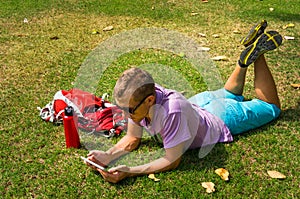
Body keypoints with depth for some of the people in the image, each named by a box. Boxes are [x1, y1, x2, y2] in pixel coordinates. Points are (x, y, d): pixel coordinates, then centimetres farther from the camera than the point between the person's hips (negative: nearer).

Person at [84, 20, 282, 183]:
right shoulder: (138, 96, -29)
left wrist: (129, 172, -49)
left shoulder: (172, 111, -49)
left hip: (221, 120, -5)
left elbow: (173, 160, -39)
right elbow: (133, 139, -16)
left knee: (271, 107, 20)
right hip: (200, 103, 5)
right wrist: (108, 156, -35)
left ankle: (257, 53, 18)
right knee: (230, 94, 37)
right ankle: (249, 51, 31)